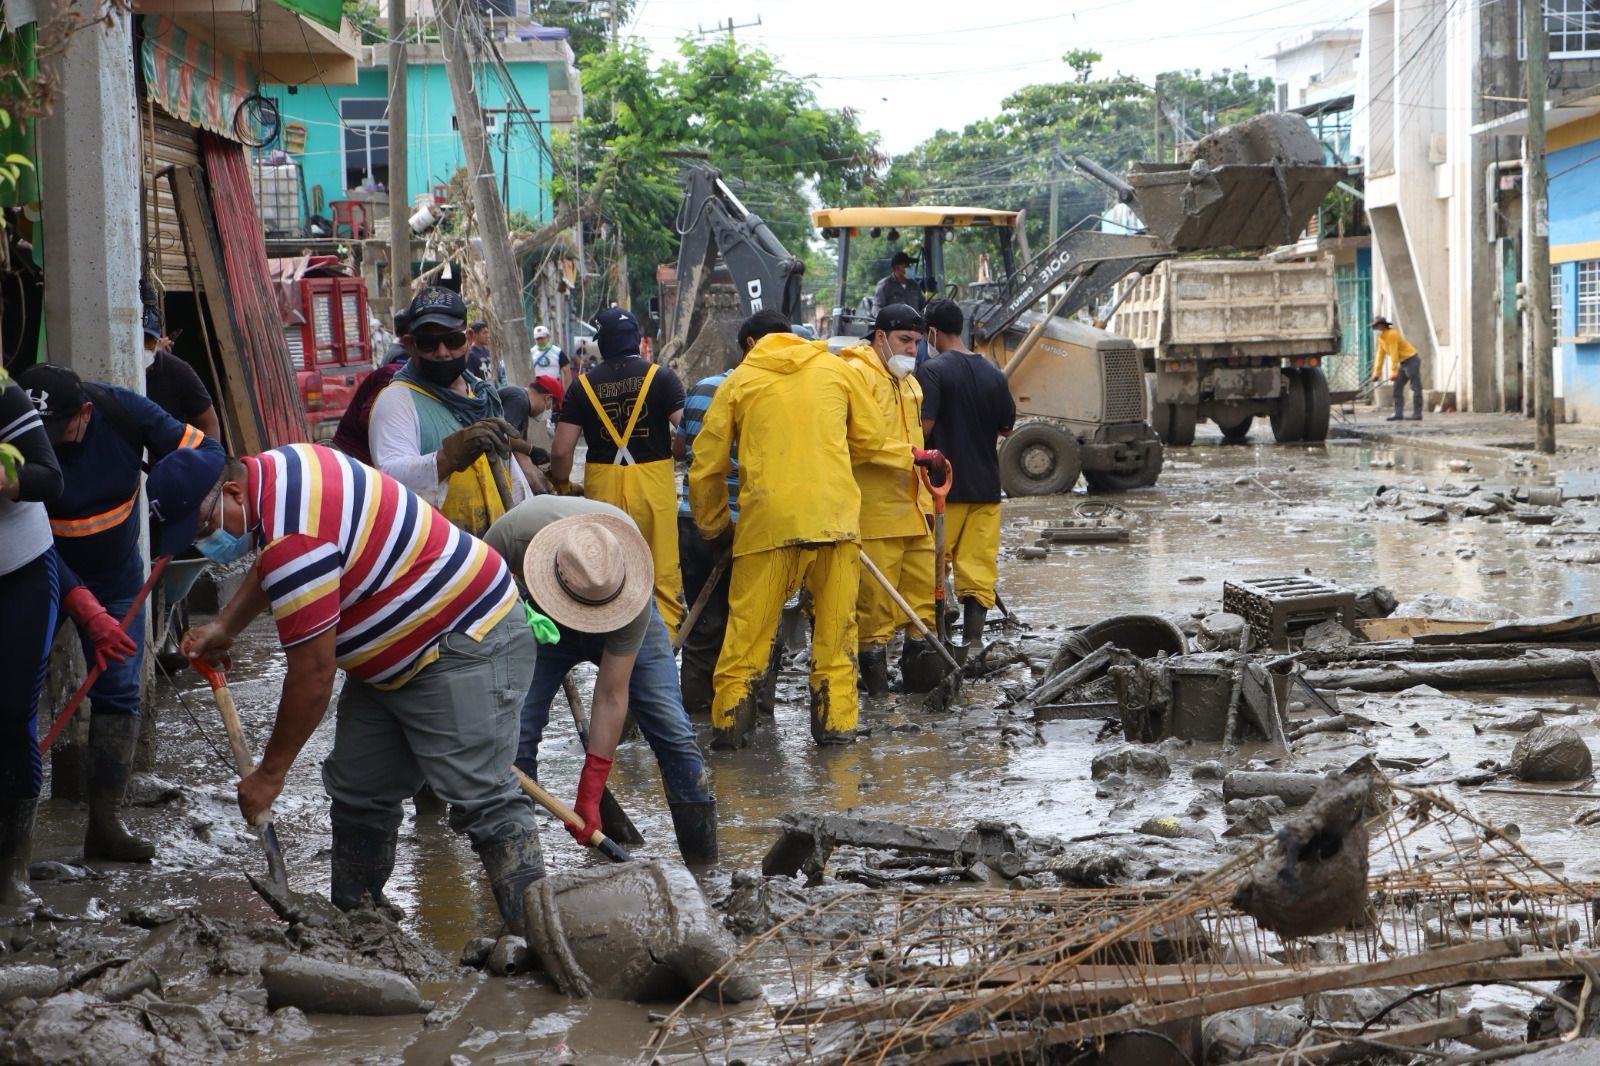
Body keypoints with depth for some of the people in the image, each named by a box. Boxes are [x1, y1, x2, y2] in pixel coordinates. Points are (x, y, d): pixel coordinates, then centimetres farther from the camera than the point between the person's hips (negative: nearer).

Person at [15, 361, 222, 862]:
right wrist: (87, 612, -33)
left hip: (116, 581, 2)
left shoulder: (122, 412, -19)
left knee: (118, 692, -2)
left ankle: (105, 824, 4)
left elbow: (206, 451, -12)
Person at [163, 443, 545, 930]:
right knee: (356, 796, 10)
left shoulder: (293, 538, -28)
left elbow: (313, 672, -22)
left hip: (465, 650, -11)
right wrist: (224, 626, 15)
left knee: (482, 799, -17)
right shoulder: (275, 467, 3)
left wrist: (270, 773, -11)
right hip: (394, 658, 11)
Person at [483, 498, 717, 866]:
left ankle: (705, 869, -4)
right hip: (544, 619, 2)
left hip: (627, 624, -1)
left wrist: (589, 797, -31)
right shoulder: (514, 532, -40)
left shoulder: (632, 588, -40)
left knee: (671, 729, -13)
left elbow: (611, 698, -33)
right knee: (516, 729, -15)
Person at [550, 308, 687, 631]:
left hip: (602, 485, 2)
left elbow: (561, 451, -1)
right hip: (653, 482, -2)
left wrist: (563, 486, 15)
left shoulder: (584, 385, 2)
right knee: (663, 570, 3)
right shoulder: (660, 377, -3)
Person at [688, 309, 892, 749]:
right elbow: (870, 437, 15)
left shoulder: (739, 381, 9)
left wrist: (714, 526, 22)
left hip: (768, 518, -1)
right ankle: (836, 721, 8)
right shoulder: (835, 369, 13)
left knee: (748, 628, 4)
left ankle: (730, 723, 2)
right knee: (835, 625, 10)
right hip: (836, 514, 1)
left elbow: (707, 463, 9)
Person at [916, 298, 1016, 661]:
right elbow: (1007, 428, 13)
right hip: (986, 485, 5)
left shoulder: (933, 371, -11)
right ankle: (972, 643, 1)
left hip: (944, 485, -4)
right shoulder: (993, 374, 6)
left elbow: (924, 426, -19)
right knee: (978, 568, 5)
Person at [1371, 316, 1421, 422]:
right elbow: (1380, 355, 11)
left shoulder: (1391, 335, -20)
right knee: (1397, 388, 7)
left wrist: (1394, 372, -25)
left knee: (1416, 388, -6)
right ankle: (1398, 414, 7)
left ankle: (1417, 414, -6)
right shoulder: (1381, 338, 8)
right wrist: (1376, 373, 7)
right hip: (1403, 363, 10)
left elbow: (1394, 354, -24)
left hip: (1412, 360, -10)